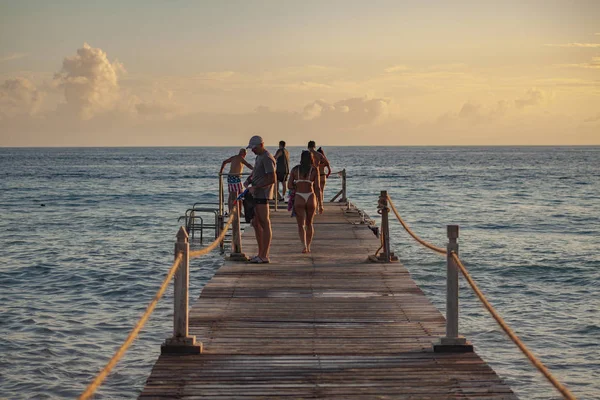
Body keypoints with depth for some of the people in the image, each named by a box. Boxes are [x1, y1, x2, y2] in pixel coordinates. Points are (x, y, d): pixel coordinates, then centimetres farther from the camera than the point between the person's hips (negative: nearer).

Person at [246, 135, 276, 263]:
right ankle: (261, 254, 18)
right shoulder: (259, 157, 18)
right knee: (256, 224, 12)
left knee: (265, 224, -7)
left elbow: (272, 179, -21)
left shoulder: (267, 158, -14)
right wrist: (249, 185, 15)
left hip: (262, 195, -10)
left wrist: (255, 187, -18)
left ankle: (264, 256, -5)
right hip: (256, 195, 10)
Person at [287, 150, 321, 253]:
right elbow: (317, 188, -4)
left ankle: (304, 246, -18)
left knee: (301, 225, 3)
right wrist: (320, 203, 1)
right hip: (311, 197, 0)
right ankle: (308, 246, 25)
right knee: (309, 223, 19)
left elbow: (289, 186, 0)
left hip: (299, 198, 0)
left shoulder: (295, 169, 1)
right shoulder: (314, 170, -2)